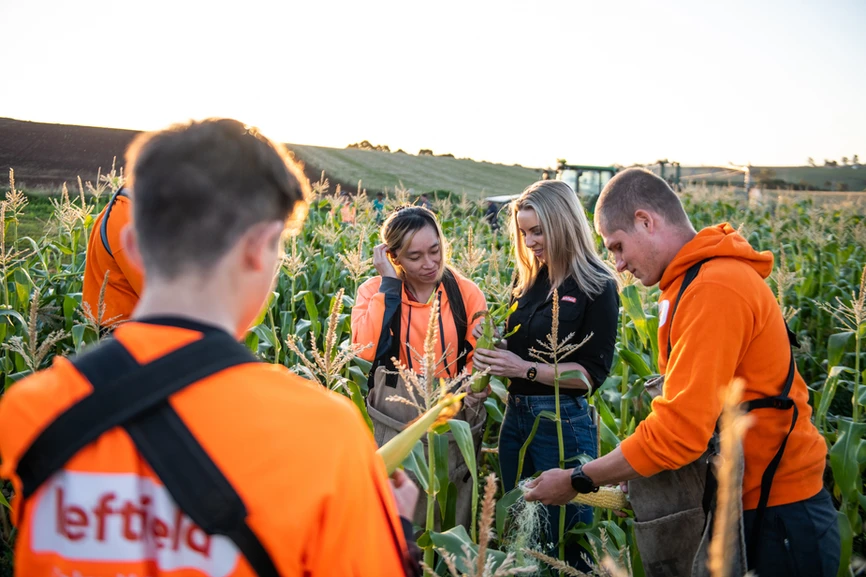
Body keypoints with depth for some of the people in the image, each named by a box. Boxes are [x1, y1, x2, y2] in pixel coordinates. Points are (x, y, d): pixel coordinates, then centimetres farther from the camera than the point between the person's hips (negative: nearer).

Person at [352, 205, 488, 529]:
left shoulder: (466, 292, -1)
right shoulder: (375, 291, -3)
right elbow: (369, 349, -20)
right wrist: (389, 282, -16)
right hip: (396, 420, -1)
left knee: (454, 519, 13)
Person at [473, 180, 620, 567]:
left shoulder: (597, 287, -11)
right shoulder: (530, 280, 7)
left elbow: (592, 373, -15)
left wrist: (526, 369, -22)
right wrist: (493, 354, -4)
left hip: (564, 422, -6)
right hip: (516, 415, 6)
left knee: (567, 536, 8)